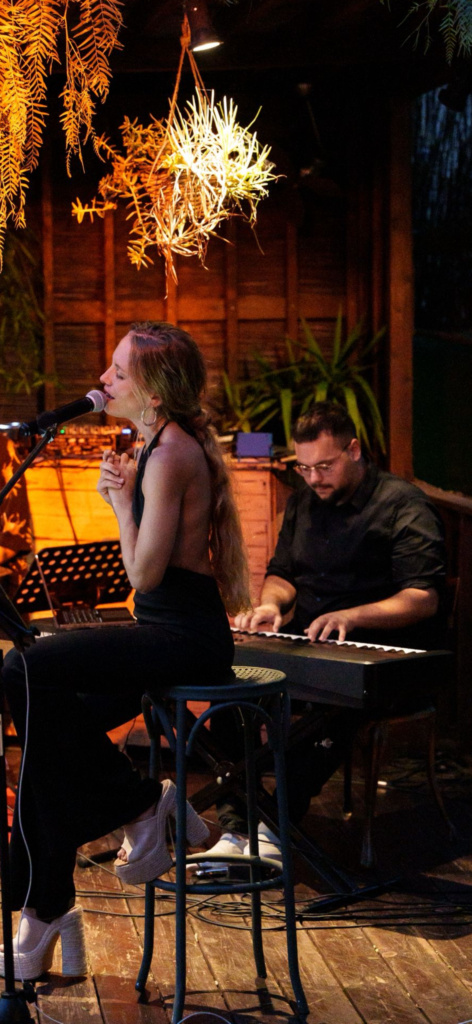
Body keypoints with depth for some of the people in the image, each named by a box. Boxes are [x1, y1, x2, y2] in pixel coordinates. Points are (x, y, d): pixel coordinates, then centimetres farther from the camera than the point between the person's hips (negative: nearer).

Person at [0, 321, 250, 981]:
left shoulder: (169, 452, -15)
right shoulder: (168, 444, 16)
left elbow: (145, 572, -19)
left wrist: (121, 497, -9)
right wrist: (123, 493, 8)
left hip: (185, 637, -10)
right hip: (172, 633, 10)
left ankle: (142, 803, -8)